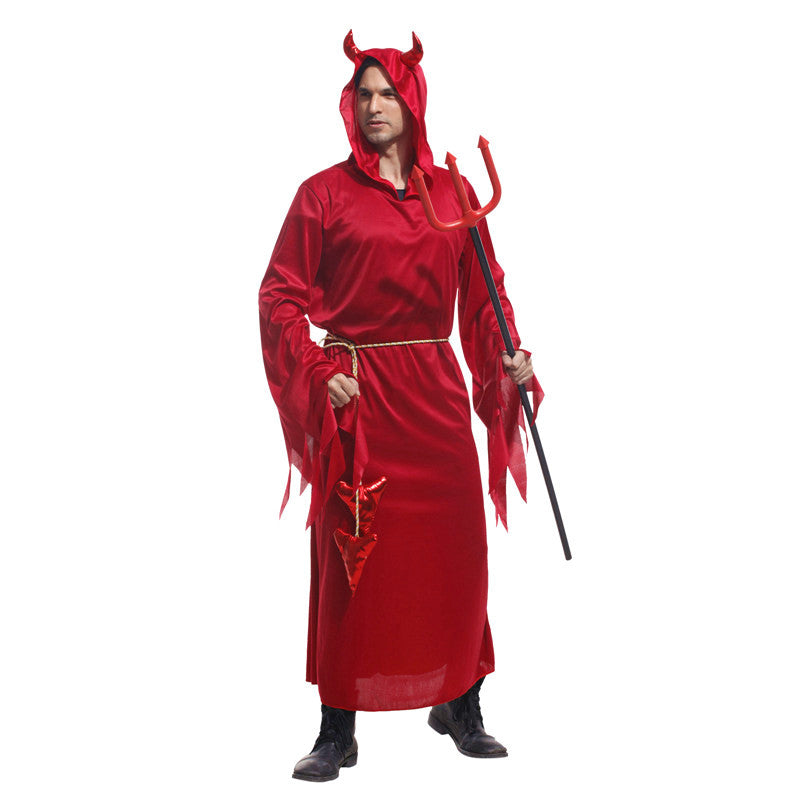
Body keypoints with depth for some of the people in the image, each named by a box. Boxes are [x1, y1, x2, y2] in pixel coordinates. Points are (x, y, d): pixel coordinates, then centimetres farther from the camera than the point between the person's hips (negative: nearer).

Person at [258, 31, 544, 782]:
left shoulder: (452, 193, 10)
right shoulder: (323, 193, 2)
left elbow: (482, 293, 10)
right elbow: (279, 295, 0)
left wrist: (510, 360, -5)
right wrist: (316, 373, -11)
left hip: (434, 390, 3)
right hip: (356, 394, -3)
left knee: (456, 546, 5)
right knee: (351, 556, -1)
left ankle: (460, 706, 22)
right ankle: (338, 730, 10)